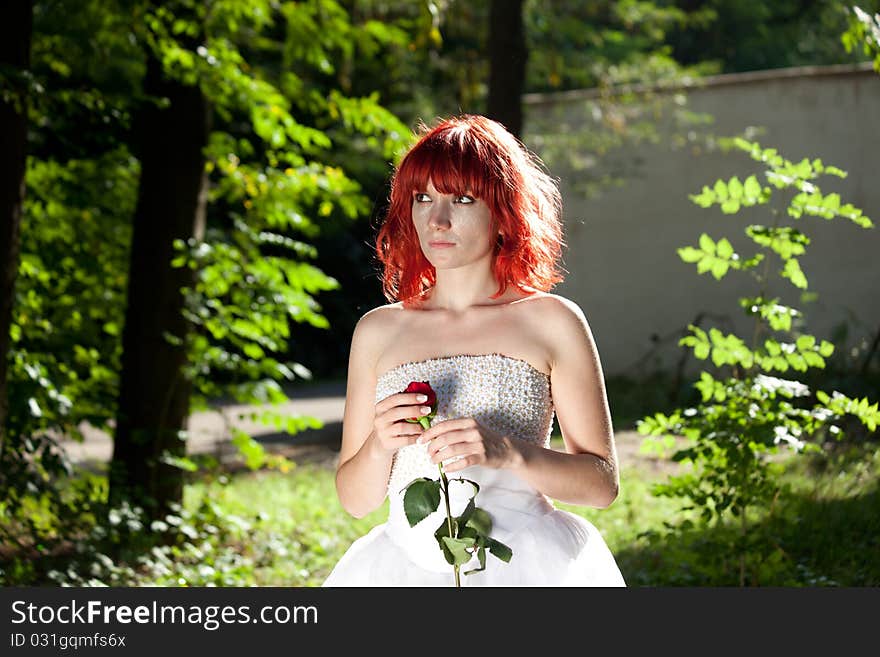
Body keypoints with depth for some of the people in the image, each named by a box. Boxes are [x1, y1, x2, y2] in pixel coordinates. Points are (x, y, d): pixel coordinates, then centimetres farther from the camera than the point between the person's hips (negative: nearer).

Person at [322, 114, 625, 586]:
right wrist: (379, 445, -7)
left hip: (525, 565, -2)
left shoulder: (553, 322, 4)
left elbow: (602, 482, 2)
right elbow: (355, 500, 12)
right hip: (407, 566, 2)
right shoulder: (378, 330, 12)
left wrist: (508, 454, -12)